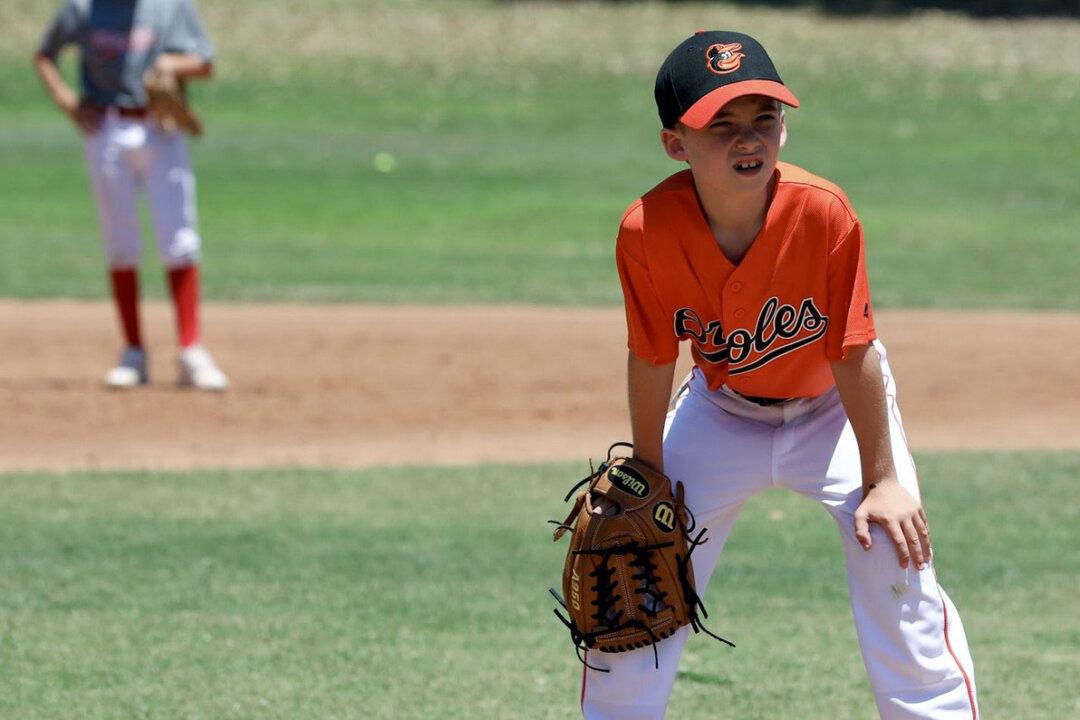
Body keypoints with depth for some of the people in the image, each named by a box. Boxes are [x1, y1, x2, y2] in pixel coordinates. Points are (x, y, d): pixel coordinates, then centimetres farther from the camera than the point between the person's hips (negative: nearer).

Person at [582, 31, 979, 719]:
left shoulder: (825, 213, -32)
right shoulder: (647, 231, -28)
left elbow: (854, 353, -22)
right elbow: (652, 358, -12)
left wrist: (880, 480, -14)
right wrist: (648, 476, -2)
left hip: (836, 405, -2)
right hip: (721, 412, 2)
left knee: (900, 583, -16)